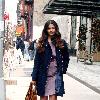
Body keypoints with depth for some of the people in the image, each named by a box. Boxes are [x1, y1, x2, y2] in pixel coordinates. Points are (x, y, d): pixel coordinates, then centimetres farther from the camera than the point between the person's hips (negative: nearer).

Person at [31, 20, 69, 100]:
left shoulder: (61, 43, 4)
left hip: (55, 76, 0)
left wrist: (63, 69, 3)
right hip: (43, 76, 1)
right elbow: (36, 61, 1)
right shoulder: (41, 43, 2)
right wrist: (34, 78, -2)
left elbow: (66, 58, 14)